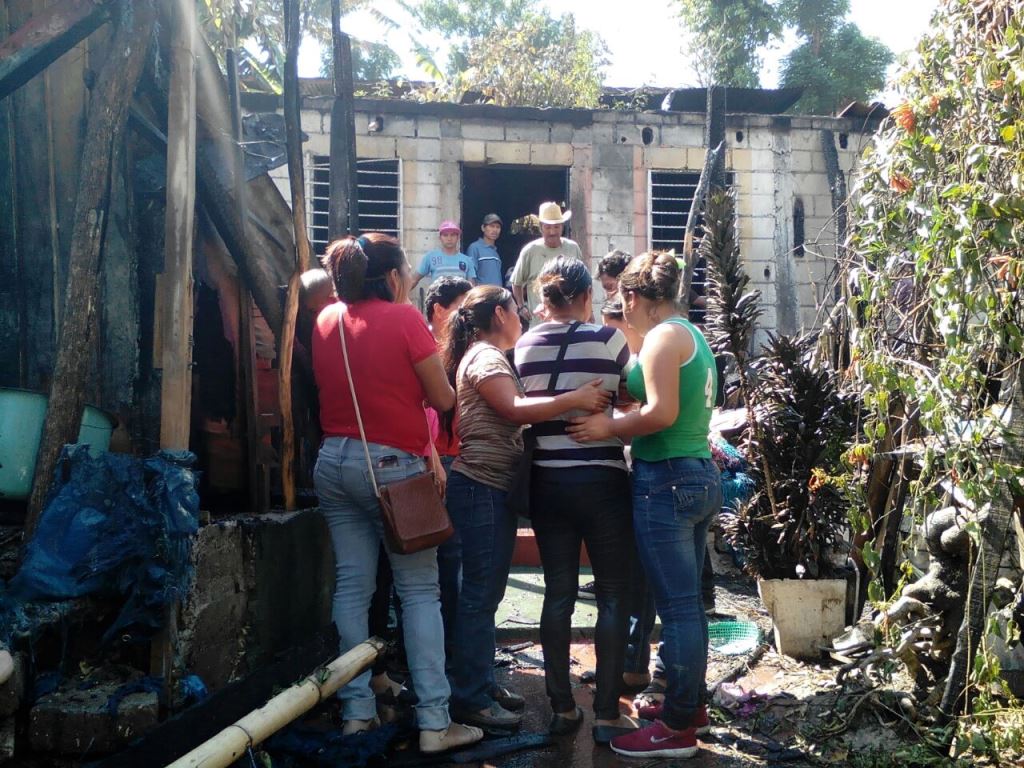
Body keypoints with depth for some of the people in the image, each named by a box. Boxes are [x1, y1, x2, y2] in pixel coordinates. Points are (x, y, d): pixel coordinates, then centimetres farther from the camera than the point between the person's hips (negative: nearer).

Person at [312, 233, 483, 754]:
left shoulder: (326, 319, 8)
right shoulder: (403, 318, -9)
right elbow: (443, 400, -5)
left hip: (333, 460, 6)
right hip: (392, 464, -6)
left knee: (352, 586, 9)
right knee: (419, 591, 0)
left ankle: (356, 710, 15)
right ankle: (434, 722, 1)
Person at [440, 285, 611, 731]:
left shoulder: (488, 357, 22)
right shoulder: (484, 356, -11)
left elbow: (515, 412, 14)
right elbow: (516, 409, -25)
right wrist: (576, 399, -28)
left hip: (493, 490, 10)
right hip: (481, 488, -10)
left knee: (485, 593, 14)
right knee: (480, 594, -6)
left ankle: (478, 688, 23)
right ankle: (472, 698, 1)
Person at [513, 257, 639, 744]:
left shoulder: (524, 347, 1)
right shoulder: (608, 339, -9)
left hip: (547, 481, 4)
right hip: (602, 480, -3)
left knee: (558, 594, 12)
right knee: (613, 596, 7)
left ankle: (562, 708, 19)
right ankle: (607, 715, 10)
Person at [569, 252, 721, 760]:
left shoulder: (663, 336, -12)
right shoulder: (692, 334, 17)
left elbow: (662, 413, -22)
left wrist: (608, 428, -11)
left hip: (666, 480, -10)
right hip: (700, 475, 10)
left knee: (675, 605, -4)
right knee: (688, 601, 17)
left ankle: (678, 728, 4)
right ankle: (690, 703, 28)